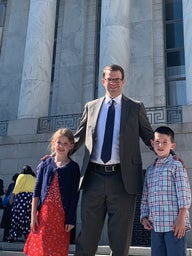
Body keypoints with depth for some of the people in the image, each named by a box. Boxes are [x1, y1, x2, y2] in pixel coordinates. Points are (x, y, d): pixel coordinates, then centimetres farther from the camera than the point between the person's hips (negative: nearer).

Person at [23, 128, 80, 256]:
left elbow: (75, 195, -1)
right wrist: (33, 215, 0)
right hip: (43, 212, 2)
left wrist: (71, 219, -5)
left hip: (62, 214, -1)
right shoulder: (45, 164, 7)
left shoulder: (73, 167, 1)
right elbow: (37, 190, 6)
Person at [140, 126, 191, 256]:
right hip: (156, 225, 6)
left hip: (174, 223, -6)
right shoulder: (150, 170, 18)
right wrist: (144, 217, 7)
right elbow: (145, 196, 18)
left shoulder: (176, 165, -1)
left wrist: (181, 219, -14)